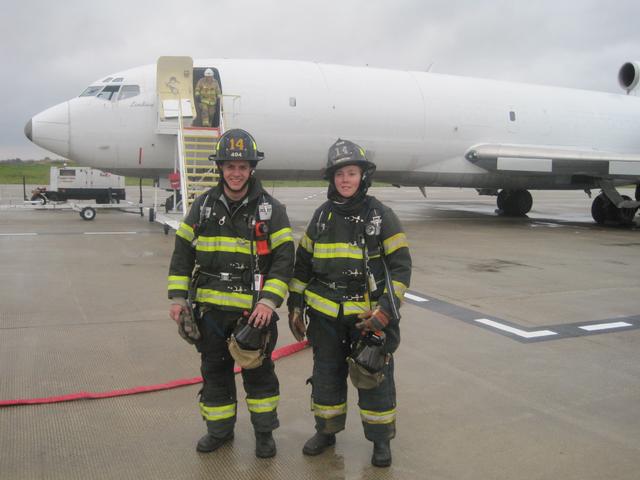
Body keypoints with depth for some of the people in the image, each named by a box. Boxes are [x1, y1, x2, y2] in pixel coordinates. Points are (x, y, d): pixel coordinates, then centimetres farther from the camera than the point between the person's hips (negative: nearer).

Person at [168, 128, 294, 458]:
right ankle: (219, 430, 32)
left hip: (253, 308, -3)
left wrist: (269, 301, -17)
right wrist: (178, 297, 1)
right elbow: (182, 252, 8)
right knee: (214, 370, 14)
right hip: (210, 307, 3)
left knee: (258, 370, 8)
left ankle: (264, 431, 27)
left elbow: (284, 259, -7)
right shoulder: (204, 206, 5)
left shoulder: (270, 209, -4)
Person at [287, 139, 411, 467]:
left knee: (374, 376, 6)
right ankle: (326, 431, 33)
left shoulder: (381, 216, -5)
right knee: (326, 374, 14)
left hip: (368, 314, -3)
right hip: (326, 316, 4)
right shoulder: (322, 216, 6)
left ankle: (381, 440, 23)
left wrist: (386, 310, -15)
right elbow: (302, 263, 13)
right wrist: (294, 305, 11)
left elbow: (401, 265, -6)